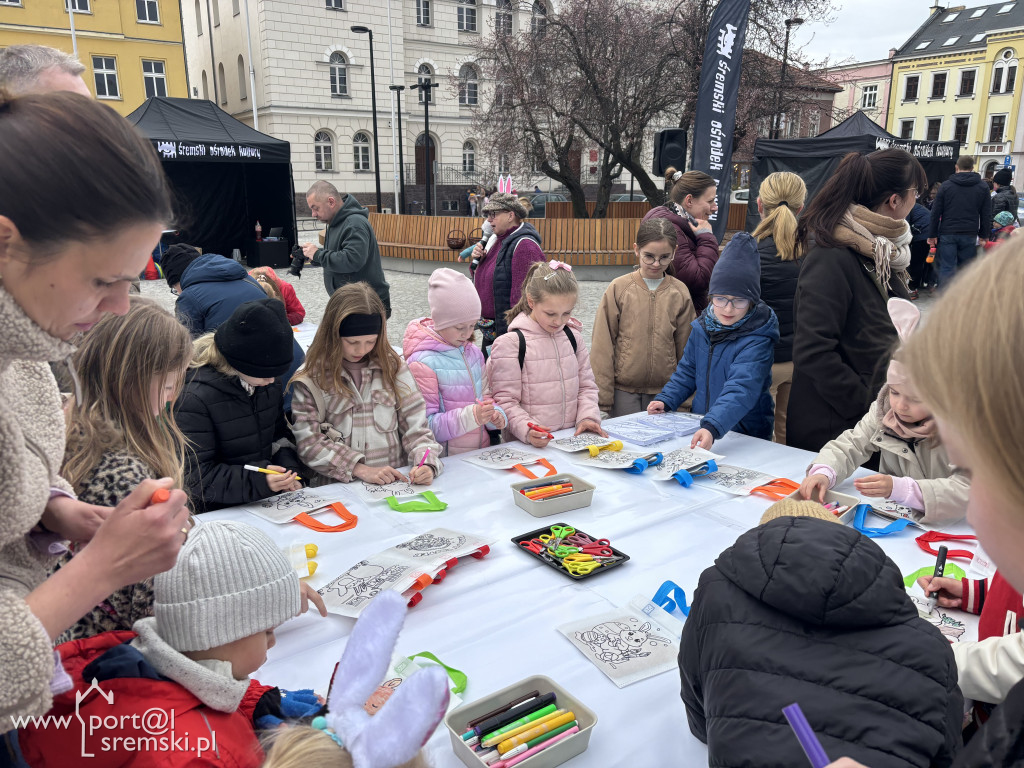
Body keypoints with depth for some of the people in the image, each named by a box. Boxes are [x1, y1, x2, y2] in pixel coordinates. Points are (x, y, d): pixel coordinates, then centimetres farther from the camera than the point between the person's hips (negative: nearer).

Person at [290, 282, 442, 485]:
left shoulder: (393, 366, 8)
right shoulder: (310, 380, 0)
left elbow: (415, 424, 6)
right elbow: (310, 443, -4)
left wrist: (427, 463, -13)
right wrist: (361, 469, -14)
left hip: (398, 482, 4)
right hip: (341, 488, -4)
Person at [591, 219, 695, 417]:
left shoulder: (680, 293, 1)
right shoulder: (618, 288, -5)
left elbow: (686, 347, 7)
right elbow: (602, 345, -4)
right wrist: (603, 395, -5)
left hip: (664, 390, 2)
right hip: (623, 391, -2)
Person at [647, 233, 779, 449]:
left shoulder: (757, 339, -16)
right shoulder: (701, 327, 4)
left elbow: (741, 389, -30)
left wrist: (712, 427, -44)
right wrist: (666, 399, 4)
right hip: (701, 430, 5)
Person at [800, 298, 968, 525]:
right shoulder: (883, 411, -2)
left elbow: (965, 491, -27)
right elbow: (849, 445, 0)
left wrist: (899, 488, -40)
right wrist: (823, 473, -22)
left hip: (942, 525, -4)